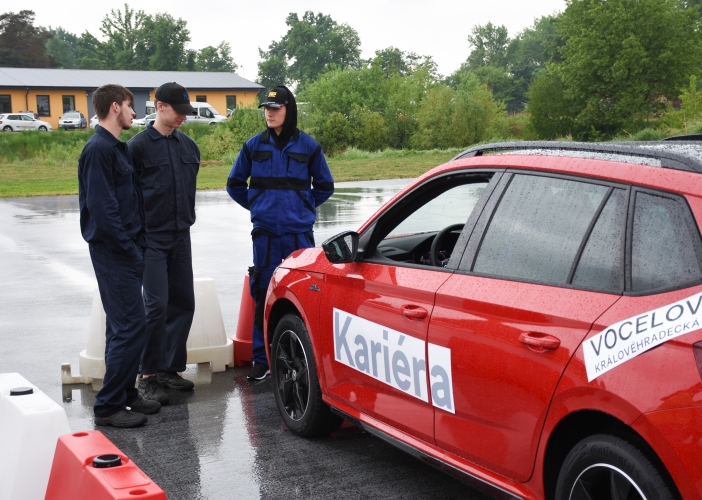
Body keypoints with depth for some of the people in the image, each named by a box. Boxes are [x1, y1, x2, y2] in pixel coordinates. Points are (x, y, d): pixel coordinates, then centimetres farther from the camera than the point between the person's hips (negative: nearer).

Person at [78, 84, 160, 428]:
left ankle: (126, 395, 22)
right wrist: (131, 248, -17)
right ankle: (108, 406, -3)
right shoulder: (98, 149, -14)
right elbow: (101, 207, -20)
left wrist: (138, 242, 11)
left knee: (123, 326, 14)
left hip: (125, 250, 10)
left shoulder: (117, 148, 16)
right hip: (113, 253, -10)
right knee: (130, 327, -10)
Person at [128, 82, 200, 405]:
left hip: (181, 237, 6)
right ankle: (148, 375, 1)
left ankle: (170, 368, 19)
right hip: (151, 239, -6)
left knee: (183, 303, 7)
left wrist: (187, 219, 16)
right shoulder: (138, 146, -7)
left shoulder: (189, 146, 11)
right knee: (157, 305, -9)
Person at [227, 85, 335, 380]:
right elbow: (235, 183, 16)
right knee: (264, 295, 1)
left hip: (299, 232, -1)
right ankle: (261, 359, 10)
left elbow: (325, 185, 14)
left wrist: (304, 207, 11)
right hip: (265, 234, 1)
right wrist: (258, 207, 11)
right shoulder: (254, 145, 5)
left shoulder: (307, 145, 3)